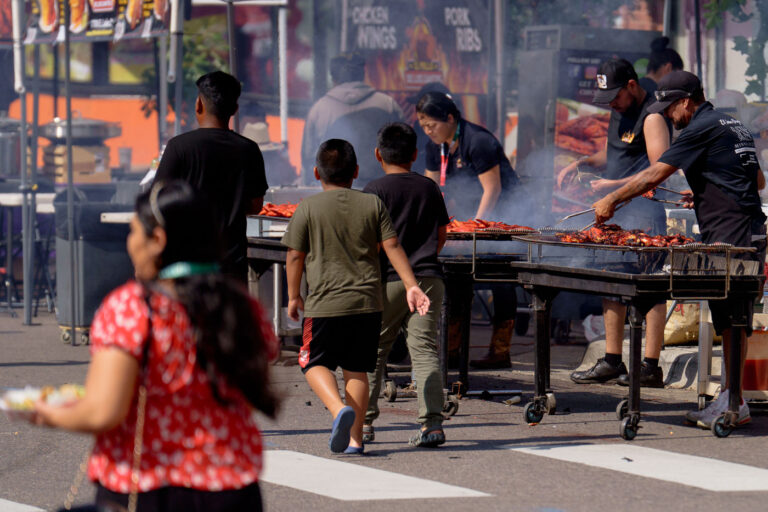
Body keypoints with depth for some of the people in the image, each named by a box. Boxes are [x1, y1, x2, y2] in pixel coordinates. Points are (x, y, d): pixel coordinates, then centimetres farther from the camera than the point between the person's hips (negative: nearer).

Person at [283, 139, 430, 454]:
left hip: (326, 303, -3)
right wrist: (411, 286, 2)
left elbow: (295, 255, 2)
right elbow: (392, 247, 1)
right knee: (356, 368, 11)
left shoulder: (308, 208, -1)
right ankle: (355, 438, 6)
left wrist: (293, 297, 14)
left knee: (315, 363, 8)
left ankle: (339, 409, -18)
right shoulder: (373, 205, 6)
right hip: (368, 302, 3)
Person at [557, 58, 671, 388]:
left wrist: (615, 185, -19)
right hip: (616, 211, 10)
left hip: (644, 210, -10)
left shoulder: (652, 117, -12)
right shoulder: (619, 112, 17)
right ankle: (612, 362, 17)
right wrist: (581, 163, 11)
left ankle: (651, 367, -9)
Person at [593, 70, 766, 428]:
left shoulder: (702, 129, -9)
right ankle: (731, 400, 12)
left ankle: (734, 404, -10)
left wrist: (611, 200, -1)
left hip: (731, 235, -10)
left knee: (731, 319, -9)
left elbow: (654, 174, -9)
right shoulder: (732, 126, 19)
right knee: (731, 319, 10)